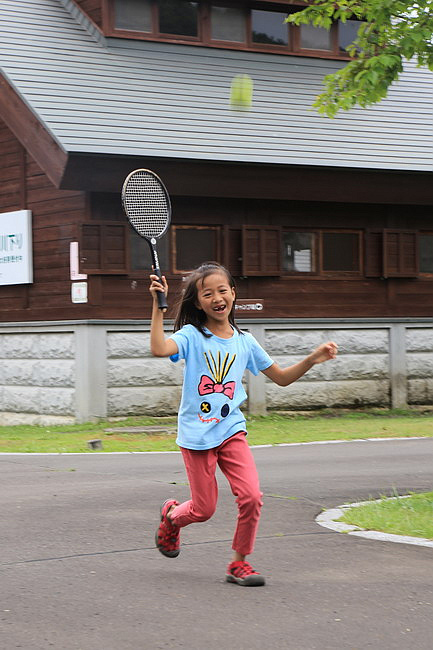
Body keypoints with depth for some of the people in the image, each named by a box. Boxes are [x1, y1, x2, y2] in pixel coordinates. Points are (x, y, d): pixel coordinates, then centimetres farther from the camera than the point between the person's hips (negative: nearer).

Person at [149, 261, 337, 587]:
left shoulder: (245, 342, 6)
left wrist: (312, 360, -2)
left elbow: (281, 377, 13)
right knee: (204, 509, 3)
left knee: (252, 496, -14)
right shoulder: (192, 336, -6)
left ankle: (239, 562, 5)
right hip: (196, 434, -3)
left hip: (231, 430, 3)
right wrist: (158, 305, -29)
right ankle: (171, 515, 39)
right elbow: (159, 349, -27)